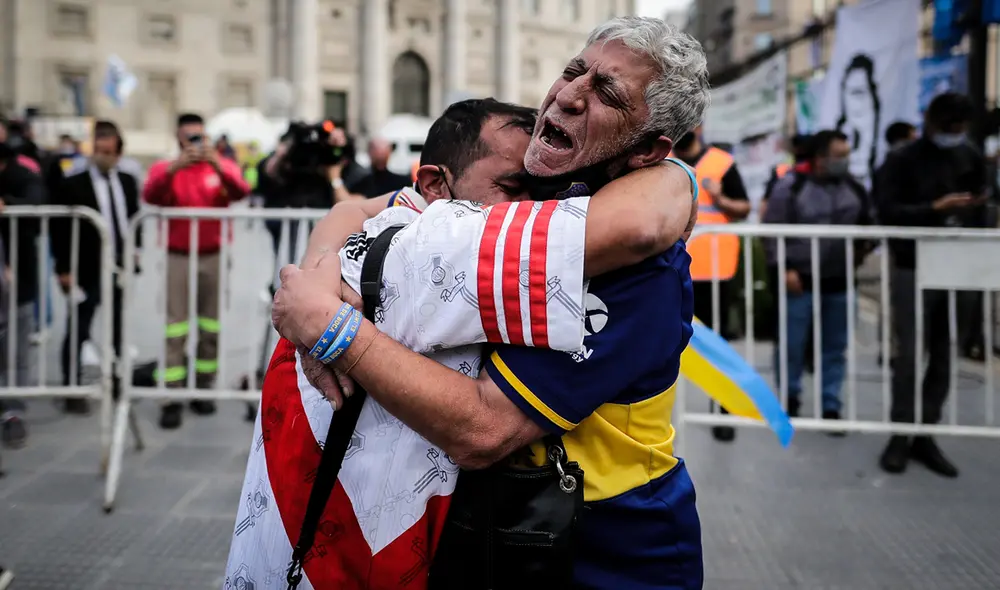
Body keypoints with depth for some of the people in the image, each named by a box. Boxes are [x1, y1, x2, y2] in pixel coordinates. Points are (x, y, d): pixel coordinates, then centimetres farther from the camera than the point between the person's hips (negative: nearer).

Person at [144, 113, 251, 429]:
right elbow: (151, 195, -16)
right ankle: (172, 400, -2)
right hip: (177, 257, -1)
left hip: (214, 256, 2)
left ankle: (203, 389, 19)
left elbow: (240, 191, -14)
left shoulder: (223, 166, 5)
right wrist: (175, 167, -31)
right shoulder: (165, 168, 4)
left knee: (211, 327, 6)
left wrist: (217, 166, -32)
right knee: (176, 328, -5)